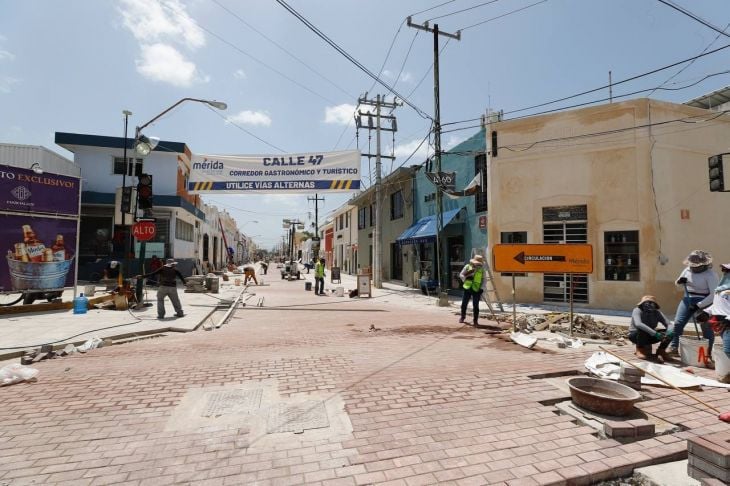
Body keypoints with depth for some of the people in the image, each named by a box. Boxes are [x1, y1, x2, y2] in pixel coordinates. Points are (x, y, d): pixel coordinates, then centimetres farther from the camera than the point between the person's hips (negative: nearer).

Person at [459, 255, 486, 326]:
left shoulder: (482, 270, 2)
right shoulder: (467, 266, -1)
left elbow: (484, 280, 7)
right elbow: (461, 275, 5)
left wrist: (482, 288, -5)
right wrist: (466, 278, -12)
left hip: (476, 290, -1)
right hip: (467, 288, 1)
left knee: (475, 306, -1)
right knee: (464, 303, 9)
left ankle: (475, 321, 10)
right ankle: (462, 317, 30)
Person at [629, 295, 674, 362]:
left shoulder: (657, 313, -9)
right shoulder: (637, 310, -23)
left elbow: (668, 324, -14)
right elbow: (638, 324, -40)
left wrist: (669, 332, -37)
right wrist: (655, 333, -47)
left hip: (649, 336, 5)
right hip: (635, 335, -5)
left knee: (671, 332, -15)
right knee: (643, 329, -38)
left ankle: (661, 351, 3)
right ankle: (640, 349, -13)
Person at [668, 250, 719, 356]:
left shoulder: (710, 275, -12)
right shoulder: (688, 270, 4)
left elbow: (714, 294, -17)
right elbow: (677, 283, 19)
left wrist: (699, 305, -22)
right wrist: (679, 281, -6)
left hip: (704, 302, -4)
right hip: (688, 299, 5)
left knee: (706, 327, 0)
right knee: (678, 323, -5)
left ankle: (708, 352, 11)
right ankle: (673, 347, -3)